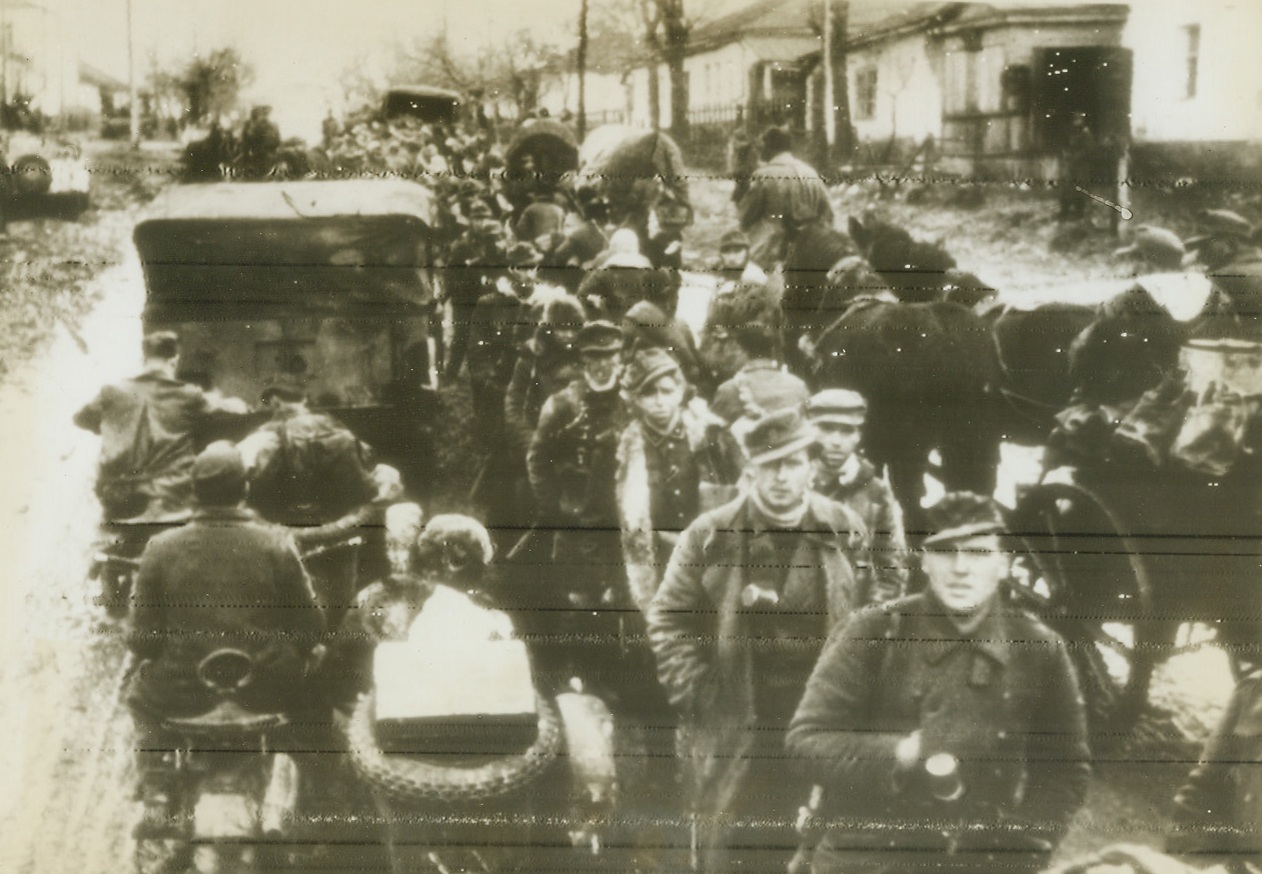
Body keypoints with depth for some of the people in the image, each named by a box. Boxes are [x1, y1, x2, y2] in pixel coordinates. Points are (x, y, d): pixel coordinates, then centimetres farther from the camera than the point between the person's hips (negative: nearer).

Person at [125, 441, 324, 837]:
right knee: (311, 681, 34)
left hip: (184, 692, 1)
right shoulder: (277, 545, -11)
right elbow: (310, 629, -6)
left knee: (140, 692, 35)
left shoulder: (161, 549, -8)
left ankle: (157, 797, 21)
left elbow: (142, 640, -4)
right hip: (268, 691, -1)